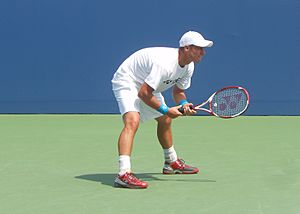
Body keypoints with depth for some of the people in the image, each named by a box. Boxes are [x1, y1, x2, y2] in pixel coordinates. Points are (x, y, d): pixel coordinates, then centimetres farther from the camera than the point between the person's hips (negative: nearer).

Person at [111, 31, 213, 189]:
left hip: (146, 86, 10)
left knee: (165, 120, 21)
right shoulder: (165, 63, -37)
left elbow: (178, 91, 7)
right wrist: (165, 110, -28)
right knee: (132, 121, -31)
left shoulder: (188, 66, -7)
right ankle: (123, 174, -42)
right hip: (127, 82, -10)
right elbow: (143, 93, -35)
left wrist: (184, 104, -15)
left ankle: (171, 163, 43)